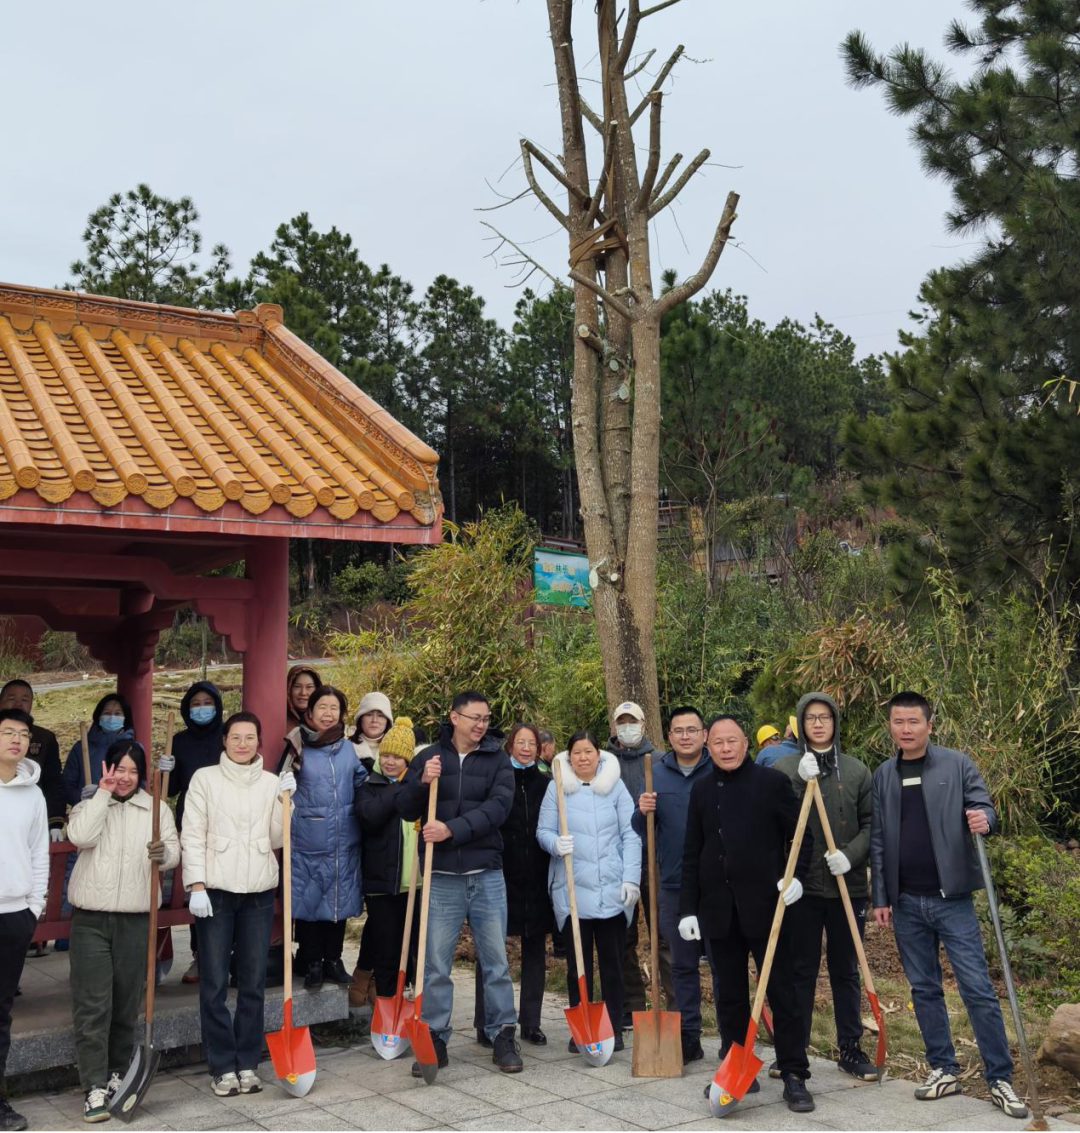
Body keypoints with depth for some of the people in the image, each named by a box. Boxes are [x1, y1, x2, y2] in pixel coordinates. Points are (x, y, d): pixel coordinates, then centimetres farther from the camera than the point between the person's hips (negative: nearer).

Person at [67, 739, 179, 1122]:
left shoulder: (156, 808, 7)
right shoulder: (89, 802, 4)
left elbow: (175, 849, 0)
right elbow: (80, 836, -15)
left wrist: (164, 853, -23)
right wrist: (103, 794, -12)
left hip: (136, 918, 2)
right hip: (91, 918, -2)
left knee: (127, 1003, 10)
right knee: (92, 1004, -6)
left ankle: (117, 1073, 26)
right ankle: (95, 1087, -2)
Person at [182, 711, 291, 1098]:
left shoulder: (272, 783, 8)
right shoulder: (205, 778, 1)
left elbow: (277, 840, 5)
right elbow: (193, 835, -3)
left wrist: (284, 801, -7)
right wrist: (197, 887, -10)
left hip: (259, 893, 3)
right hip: (215, 891, -2)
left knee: (253, 983, 8)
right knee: (214, 984, 1)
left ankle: (247, 1064, 18)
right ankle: (222, 1067, 11)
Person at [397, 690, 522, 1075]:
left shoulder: (497, 759, 3)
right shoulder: (429, 757, 5)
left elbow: (498, 807, -11)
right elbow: (406, 810, 3)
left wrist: (452, 829, -20)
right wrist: (422, 782, -17)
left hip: (487, 874, 0)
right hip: (441, 877, 0)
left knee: (496, 961, 7)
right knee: (436, 964, 5)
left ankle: (503, 1036, 18)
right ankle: (434, 1039, 16)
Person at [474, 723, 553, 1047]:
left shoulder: (547, 784, 7)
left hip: (536, 879, 3)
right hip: (500, 874, -3)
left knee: (535, 949, 9)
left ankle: (531, 1022, 18)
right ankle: (485, 1024, 11)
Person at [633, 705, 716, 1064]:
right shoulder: (656, 774, 7)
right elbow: (641, 831, 12)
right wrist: (643, 812, -10)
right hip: (673, 886, 3)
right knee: (682, 965, 11)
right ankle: (689, 1036, 21)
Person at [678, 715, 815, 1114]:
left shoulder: (773, 781, -2)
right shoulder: (702, 789, 9)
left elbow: (800, 835, 1)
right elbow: (691, 853, 10)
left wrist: (795, 875, -16)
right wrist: (688, 908, 6)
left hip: (764, 905, -4)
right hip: (718, 909, 4)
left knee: (782, 992, 1)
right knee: (730, 995, 10)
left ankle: (794, 1076, 8)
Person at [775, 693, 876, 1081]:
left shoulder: (857, 770, 5)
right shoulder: (784, 769, 2)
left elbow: (871, 824, 3)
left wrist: (851, 854, -14)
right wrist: (800, 782, -19)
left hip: (847, 886, 1)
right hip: (801, 887, -1)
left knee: (846, 970, 11)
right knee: (800, 970, 6)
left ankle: (850, 1049, 22)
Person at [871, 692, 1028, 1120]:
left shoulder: (957, 765, -1)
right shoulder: (882, 776, 7)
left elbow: (984, 807, -3)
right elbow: (877, 841, 8)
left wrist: (983, 819, -28)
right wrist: (880, 898, 4)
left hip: (951, 897, -3)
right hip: (906, 902, 3)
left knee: (978, 988, -3)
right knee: (924, 989, 10)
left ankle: (1000, 1079, 5)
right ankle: (943, 1070, 21)